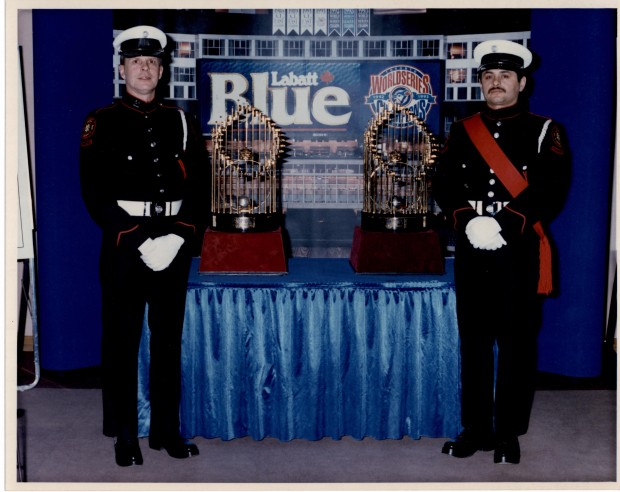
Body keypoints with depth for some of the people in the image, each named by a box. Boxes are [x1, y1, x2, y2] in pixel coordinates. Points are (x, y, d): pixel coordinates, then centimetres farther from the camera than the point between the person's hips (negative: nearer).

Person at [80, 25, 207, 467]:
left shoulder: (180, 121, 10)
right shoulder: (103, 123, 0)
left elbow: (197, 188, 6)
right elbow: (95, 194, -8)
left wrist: (179, 236, -9)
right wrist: (139, 242, -14)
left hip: (174, 244, 3)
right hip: (124, 245, -3)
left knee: (169, 339, 11)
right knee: (122, 342, 4)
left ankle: (167, 429, 22)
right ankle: (125, 435, 17)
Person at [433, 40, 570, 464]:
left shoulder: (544, 131, 2)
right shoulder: (462, 131, 11)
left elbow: (550, 190, -10)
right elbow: (444, 185, 3)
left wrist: (503, 225, -21)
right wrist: (468, 221, -15)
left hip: (520, 253, -3)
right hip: (471, 251, 3)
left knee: (518, 345, 4)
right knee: (474, 343, 8)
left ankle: (509, 433, 17)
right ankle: (476, 429, 21)